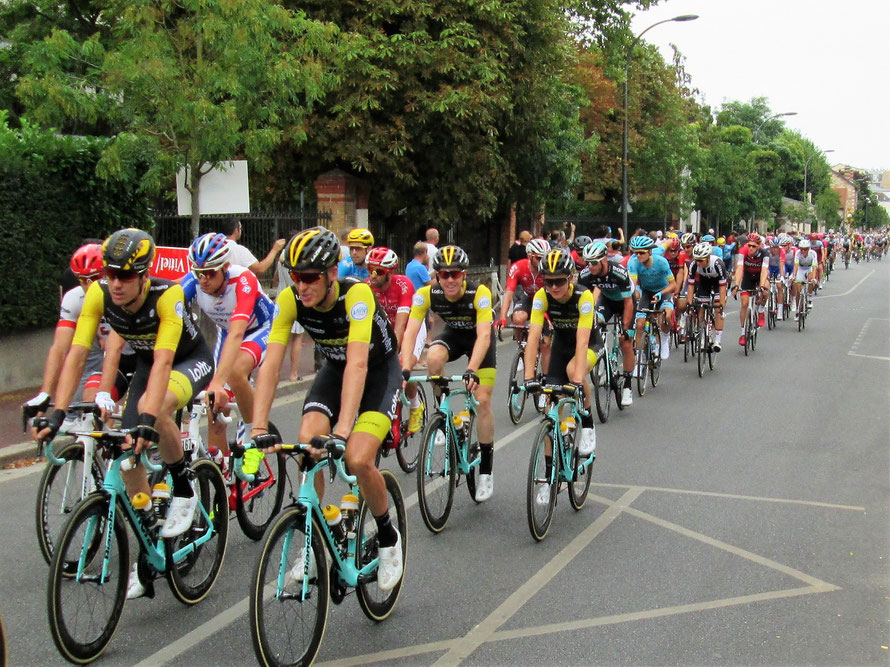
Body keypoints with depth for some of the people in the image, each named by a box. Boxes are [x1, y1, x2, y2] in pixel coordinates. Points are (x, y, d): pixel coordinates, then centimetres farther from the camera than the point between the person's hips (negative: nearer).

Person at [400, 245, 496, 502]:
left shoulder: (479, 293, -33)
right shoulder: (427, 294, -26)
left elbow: (483, 335, -40)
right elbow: (410, 331, -31)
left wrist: (471, 370, -54)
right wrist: (405, 369, -45)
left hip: (479, 339, -2)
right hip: (453, 335, 2)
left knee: (483, 401, -11)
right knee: (433, 357, -33)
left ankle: (485, 470, 3)